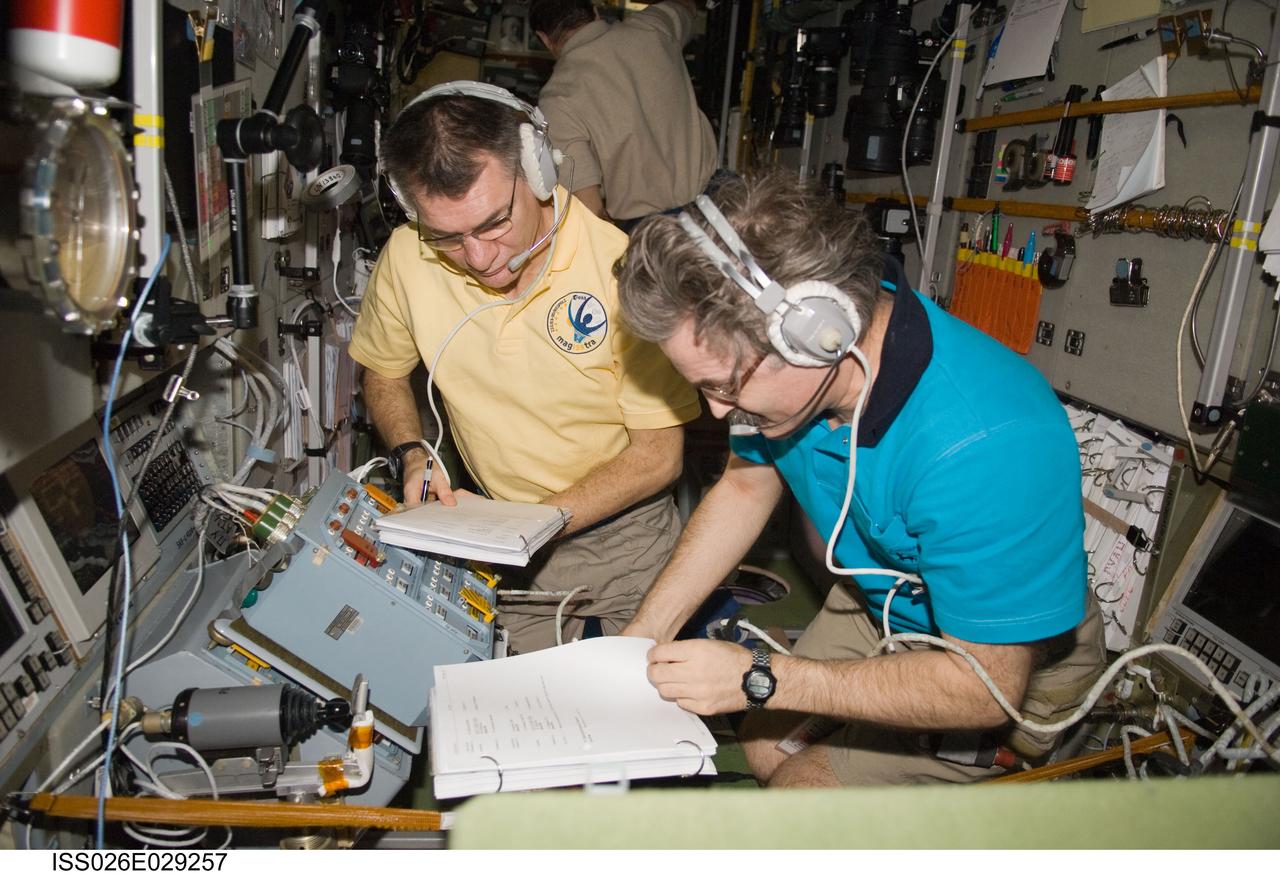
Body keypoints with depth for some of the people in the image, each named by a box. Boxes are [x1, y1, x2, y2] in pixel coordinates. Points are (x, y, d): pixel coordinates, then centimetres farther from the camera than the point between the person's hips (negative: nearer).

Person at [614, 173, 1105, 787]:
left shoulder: (985, 444, -42)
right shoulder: (795, 369, -20)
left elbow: (986, 683, -32)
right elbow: (745, 486, -1)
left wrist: (759, 680, -32)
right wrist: (644, 634, -7)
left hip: (1012, 657, -6)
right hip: (881, 603, 6)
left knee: (801, 792, -6)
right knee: (765, 748, 10)